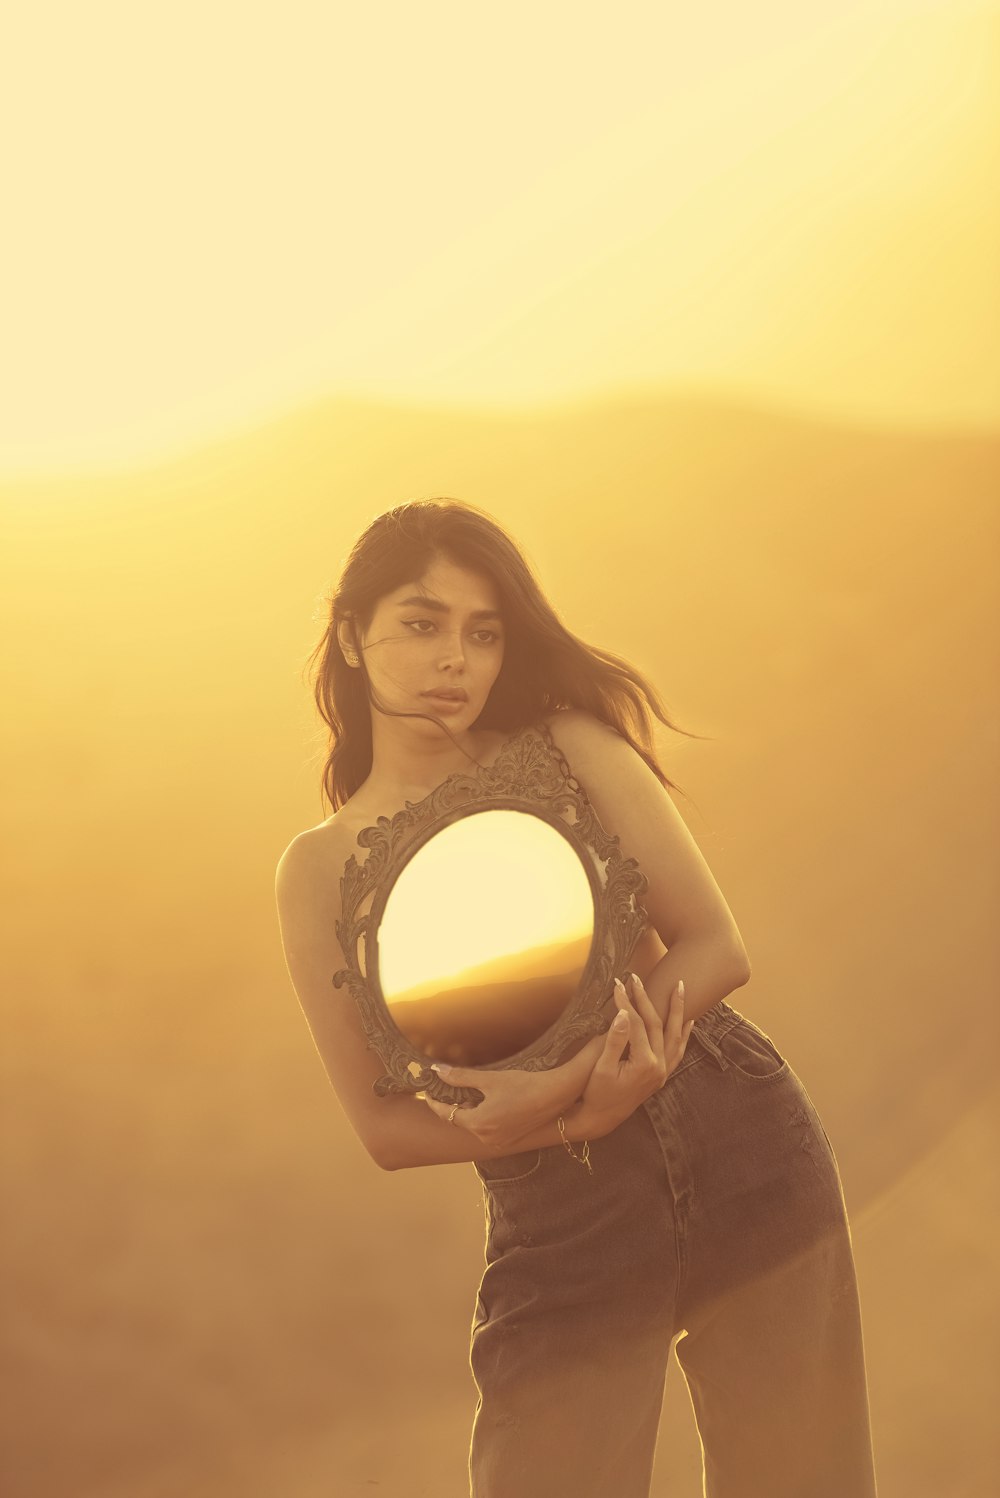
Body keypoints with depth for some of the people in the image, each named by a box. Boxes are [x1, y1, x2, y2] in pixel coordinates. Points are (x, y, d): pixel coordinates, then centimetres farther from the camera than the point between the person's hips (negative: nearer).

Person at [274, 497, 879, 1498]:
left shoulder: (573, 752, 0)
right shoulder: (320, 869, 1)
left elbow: (717, 947, -5)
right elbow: (383, 1125, -1)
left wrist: (564, 1083, -20)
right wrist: (574, 1119, -18)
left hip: (746, 1159, 1)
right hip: (560, 1232, 0)